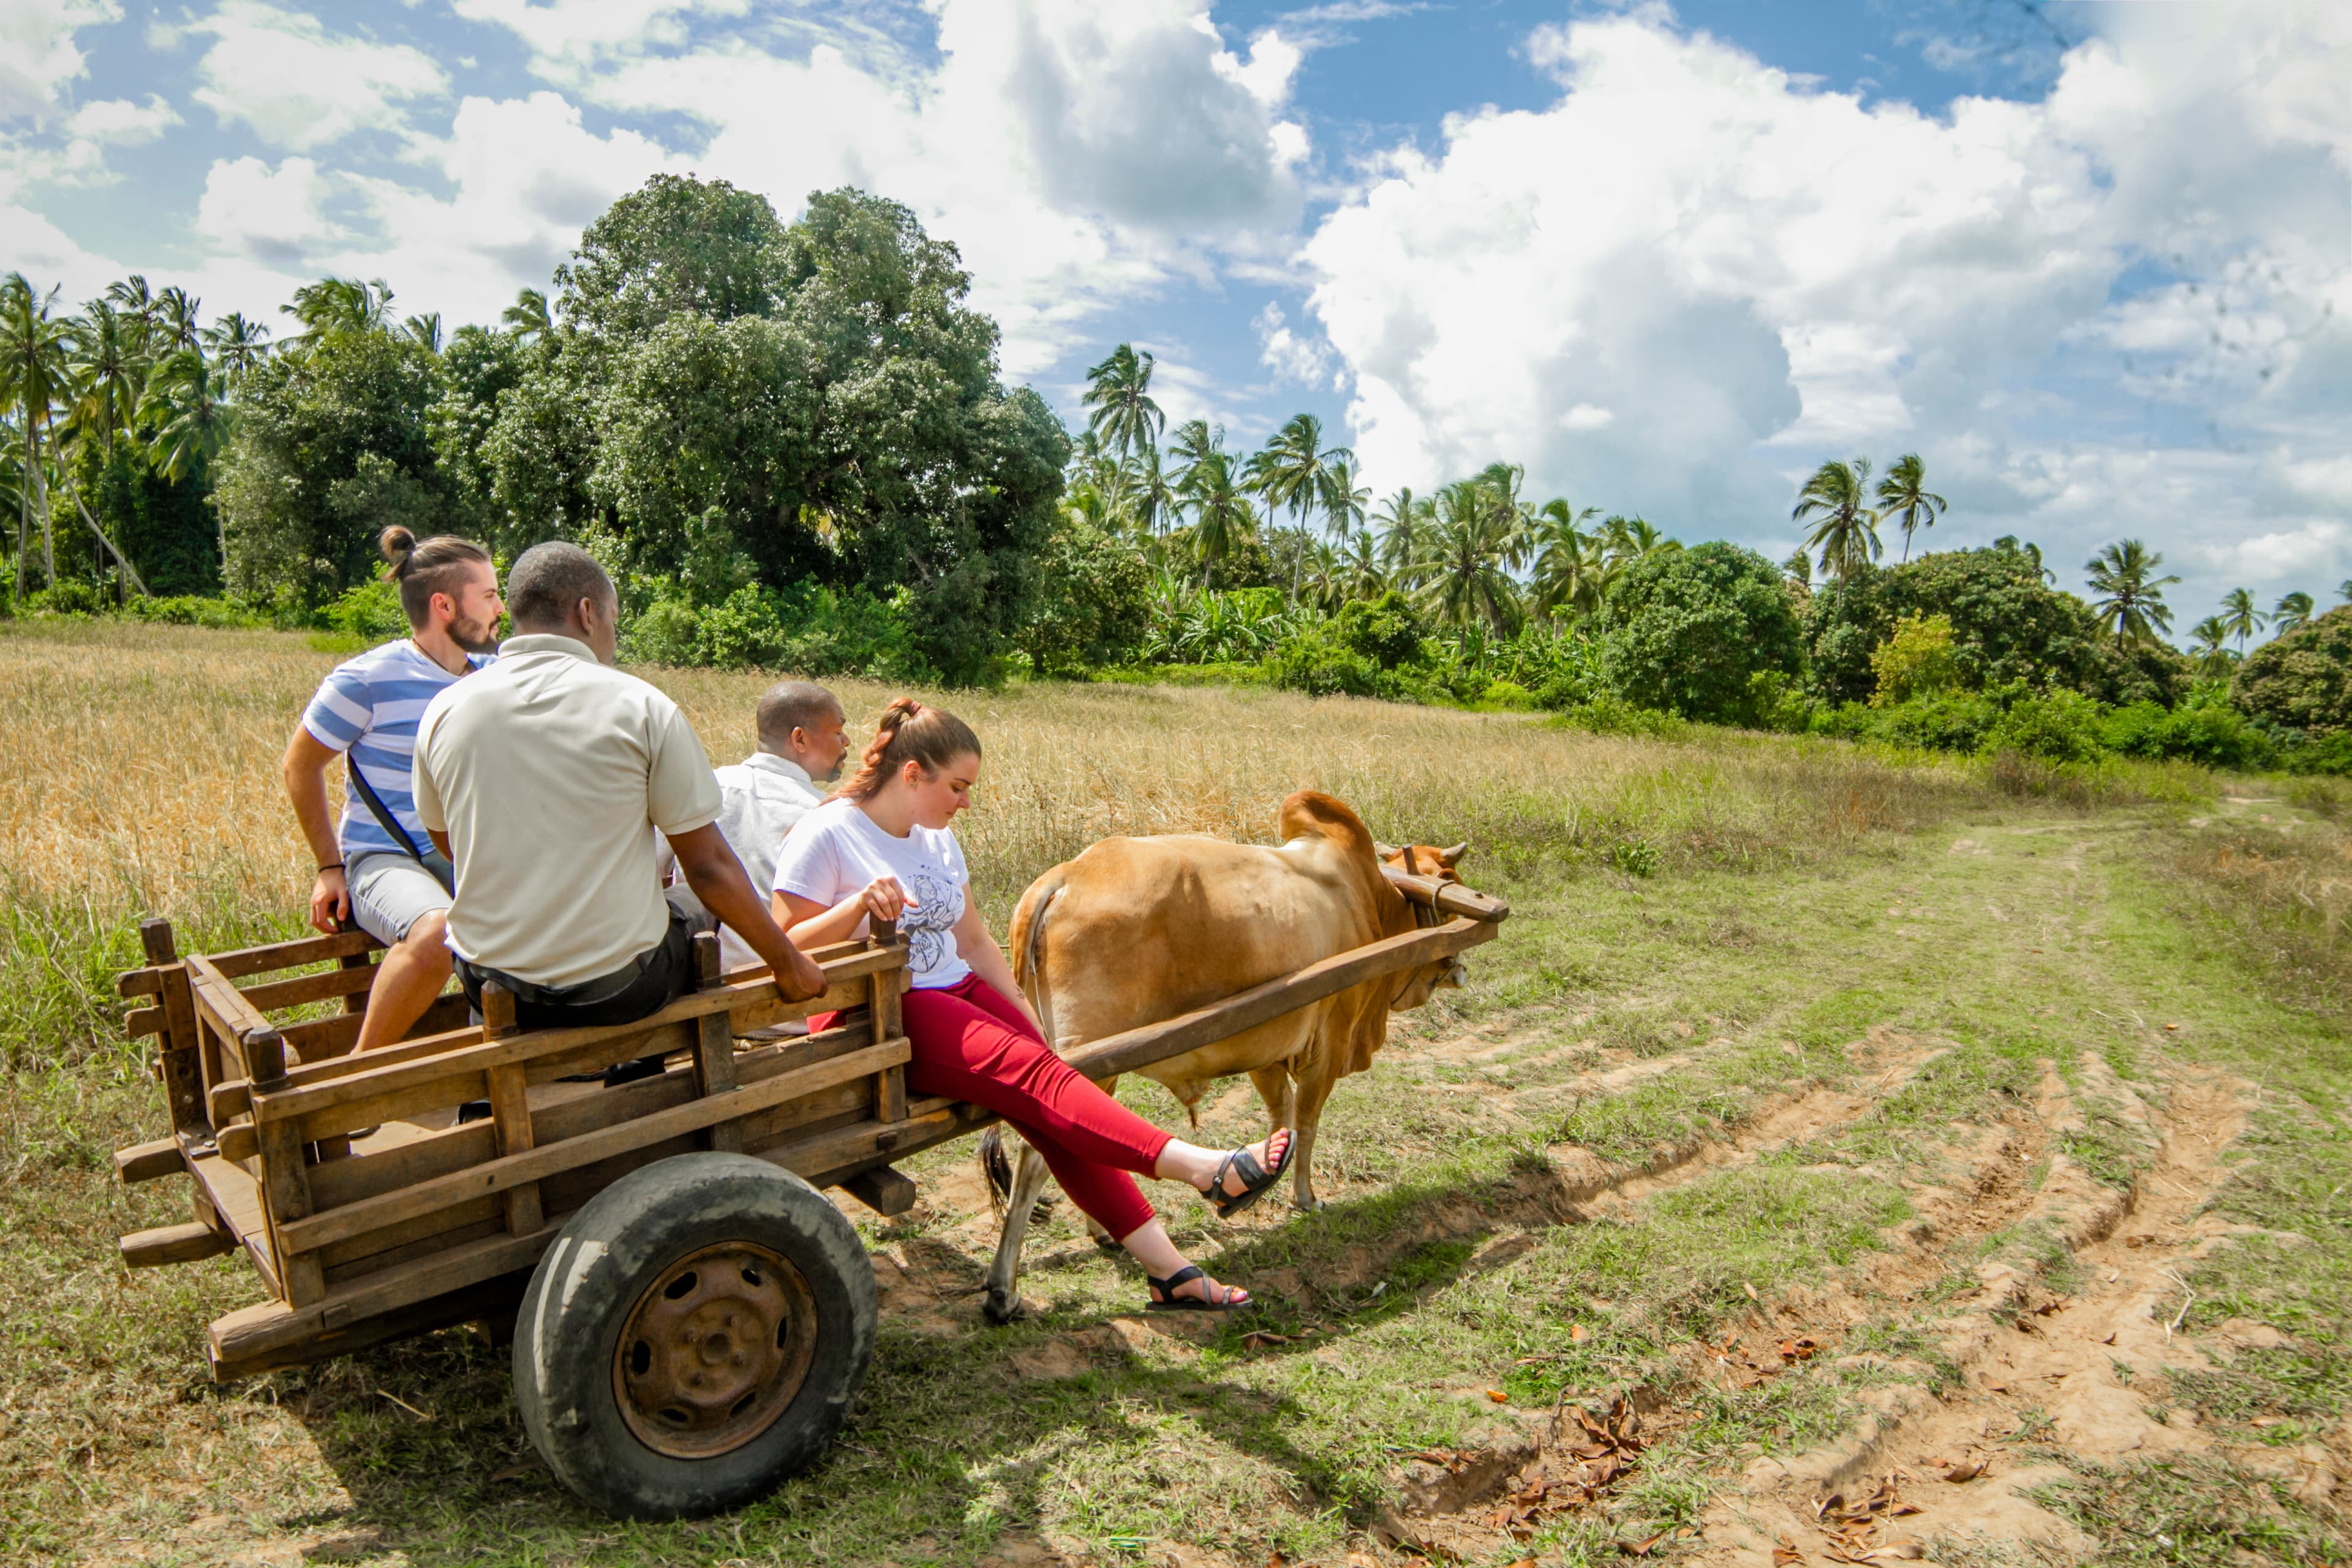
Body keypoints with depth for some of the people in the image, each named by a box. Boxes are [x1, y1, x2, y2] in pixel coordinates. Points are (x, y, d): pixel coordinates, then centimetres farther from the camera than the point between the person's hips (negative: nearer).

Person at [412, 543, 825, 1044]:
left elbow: (447, 844, 15)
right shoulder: (643, 707, -12)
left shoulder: (442, 714, -2)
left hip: (493, 989, 4)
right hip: (618, 990, -4)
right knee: (697, 922, 26)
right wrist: (788, 963, 0)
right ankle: (638, 1078, 37)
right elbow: (709, 866, -11)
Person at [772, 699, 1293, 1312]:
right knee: (1033, 1075, -26)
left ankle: (1165, 1266, -15)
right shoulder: (827, 835, -8)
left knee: (1052, 1108, -15)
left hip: (954, 993, 7)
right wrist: (859, 904, -26)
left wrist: (1032, 1025, 13)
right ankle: (1205, 1169, -33)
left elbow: (974, 942, 18)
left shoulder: (937, 840, 13)